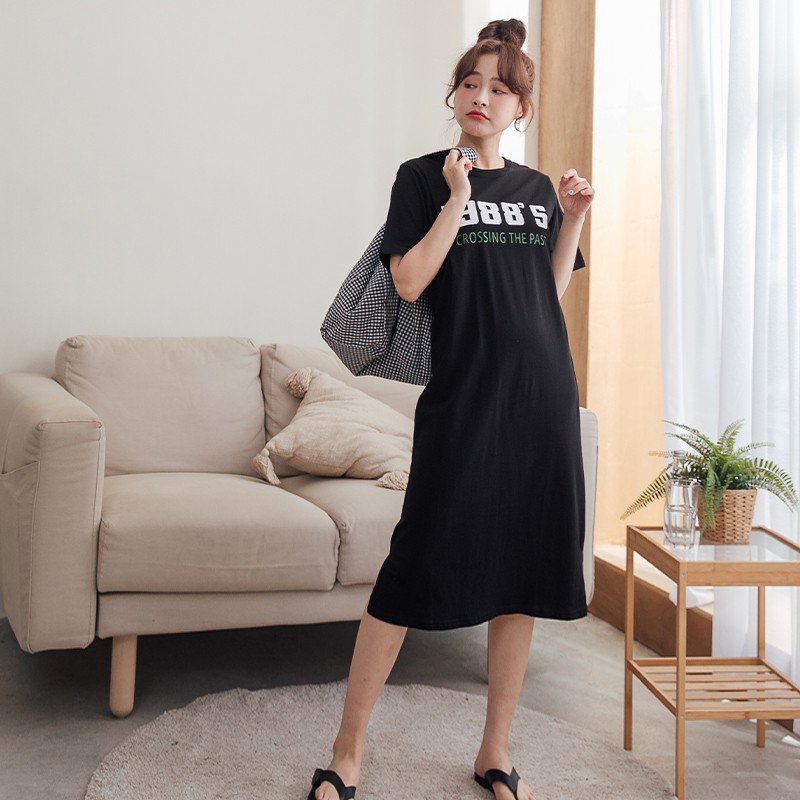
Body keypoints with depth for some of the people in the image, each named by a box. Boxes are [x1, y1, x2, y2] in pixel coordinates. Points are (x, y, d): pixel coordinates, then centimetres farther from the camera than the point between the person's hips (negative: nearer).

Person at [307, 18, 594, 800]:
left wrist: (573, 220, 6)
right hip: (462, 397, -5)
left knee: (523, 573, 7)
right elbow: (409, 281, -9)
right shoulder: (423, 177, 2)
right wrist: (458, 199, -11)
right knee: (416, 568, -6)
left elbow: (550, 292, 16)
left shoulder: (537, 189, 14)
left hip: (542, 394, 5)